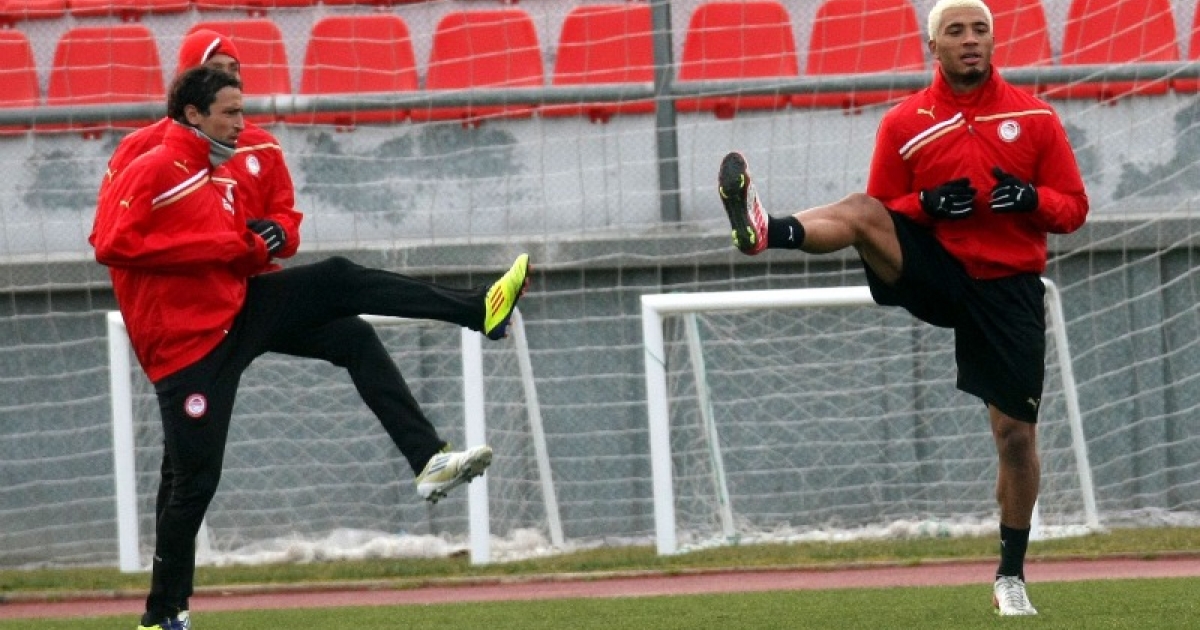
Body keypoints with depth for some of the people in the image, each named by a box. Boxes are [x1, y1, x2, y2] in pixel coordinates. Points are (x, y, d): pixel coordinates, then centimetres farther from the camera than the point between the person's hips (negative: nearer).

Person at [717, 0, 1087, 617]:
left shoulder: (1035, 118, 2)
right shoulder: (904, 123, 3)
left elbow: (1073, 208, 4)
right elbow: (881, 213, 5)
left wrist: (1030, 199, -18)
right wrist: (927, 204, -16)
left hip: (1009, 288, 0)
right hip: (938, 271, 0)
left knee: (1016, 433, 0)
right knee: (860, 209, -28)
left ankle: (1011, 578, 15)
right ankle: (765, 233, -57)